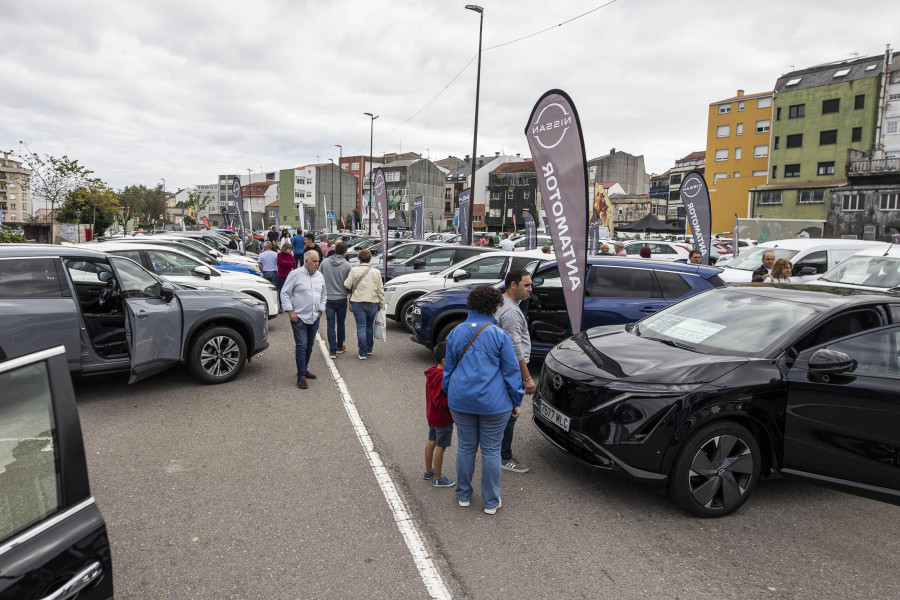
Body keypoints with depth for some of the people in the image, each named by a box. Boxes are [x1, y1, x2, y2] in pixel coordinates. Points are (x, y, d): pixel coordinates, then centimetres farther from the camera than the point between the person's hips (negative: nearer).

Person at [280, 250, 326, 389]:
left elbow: (323, 295, 23)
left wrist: (320, 310, 13)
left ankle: (304, 369, 29)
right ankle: (301, 376, -5)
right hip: (299, 318, -6)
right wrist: (290, 311, -10)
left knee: (309, 346, 13)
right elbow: (285, 293, -5)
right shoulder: (295, 274, -7)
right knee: (301, 346, -9)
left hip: (314, 318, 6)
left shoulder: (320, 276, 11)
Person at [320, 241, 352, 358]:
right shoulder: (347, 265, -9)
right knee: (341, 323, 16)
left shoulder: (325, 262, -4)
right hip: (341, 298, -1)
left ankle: (332, 351, 0)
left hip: (328, 298, 1)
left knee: (330, 324, 3)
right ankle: (340, 347, 29)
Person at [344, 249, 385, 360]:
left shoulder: (354, 270, -4)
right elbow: (380, 290, 6)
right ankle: (369, 350, 28)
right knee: (370, 327, 18)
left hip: (357, 302, -2)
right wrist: (381, 304, 13)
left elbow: (347, 285, -7)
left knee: (361, 327, 0)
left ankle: (363, 353, -1)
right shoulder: (376, 272, 4)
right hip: (373, 303, 3)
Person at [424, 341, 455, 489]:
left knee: (431, 442, 21)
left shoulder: (432, 373, 2)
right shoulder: (443, 378, -28)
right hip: (443, 419, -10)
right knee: (440, 447, 3)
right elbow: (439, 402, -30)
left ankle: (428, 471, 37)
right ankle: (437, 479, 16)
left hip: (432, 415, 10)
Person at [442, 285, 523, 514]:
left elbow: (449, 367, 11)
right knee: (491, 451, 8)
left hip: (461, 401, 4)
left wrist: (449, 393, 24)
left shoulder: (456, 332, 3)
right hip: (494, 403, -3)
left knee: (466, 447, 16)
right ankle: (491, 502, 21)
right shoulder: (499, 335, -10)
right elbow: (511, 371, -6)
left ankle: (464, 495, 30)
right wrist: (516, 402, 4)